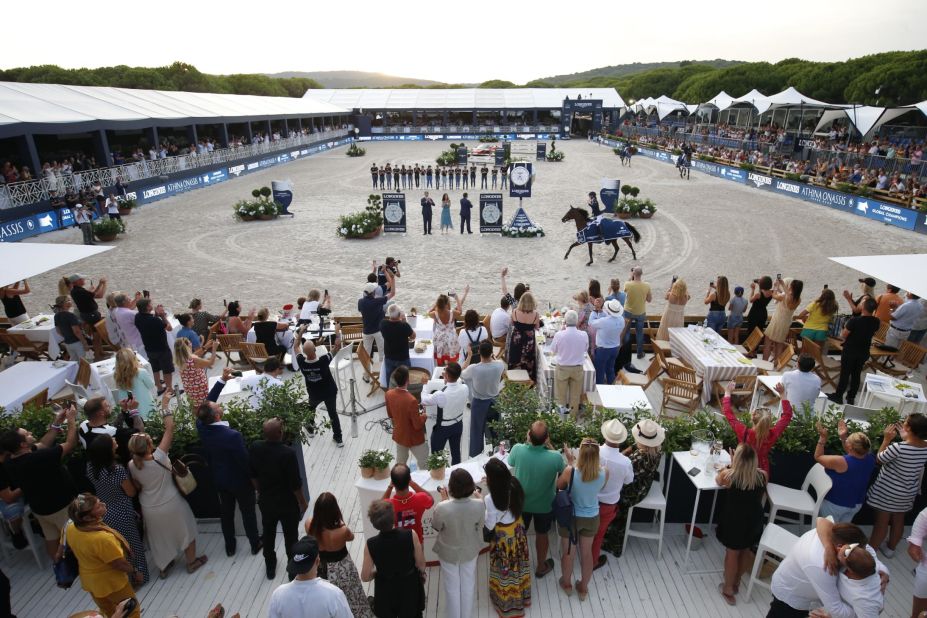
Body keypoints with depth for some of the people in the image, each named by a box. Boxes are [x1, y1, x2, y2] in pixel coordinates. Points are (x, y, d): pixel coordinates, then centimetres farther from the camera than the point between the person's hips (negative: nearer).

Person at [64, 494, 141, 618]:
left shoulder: (70, 529, -16)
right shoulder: (102, 538, -39)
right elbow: (119, 564, -25)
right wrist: (134, 572, -6)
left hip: (90, 581, 7)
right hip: (112, 584, -7)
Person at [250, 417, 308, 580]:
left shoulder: (254, 448, -15)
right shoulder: (287, 453, -31)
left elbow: (252, 475, 0)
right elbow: (295, 483, -22)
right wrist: (302, 501, -5)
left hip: (266, 500, 5)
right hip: (287, 503, -5)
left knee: (268, 534, 24)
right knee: (291, 536, 15)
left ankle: (270, 567, 42)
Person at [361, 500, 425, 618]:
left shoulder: (370, 544, -24)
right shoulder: (410, 535, -25)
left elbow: (365, 577, -13)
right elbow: (421, 566, -13)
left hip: (386, 594, 0)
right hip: (409, 590, 0)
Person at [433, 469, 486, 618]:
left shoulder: (442, 508, -35)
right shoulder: (478, 505, -30)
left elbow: (436, 527, -13)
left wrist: (444, 500, -8)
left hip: (448, 552, -2)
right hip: (470, 550, 2)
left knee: (452, 587, 24)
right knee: (468, 585, 27)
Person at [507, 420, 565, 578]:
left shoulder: (518, 449, -29)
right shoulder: (555, 457, -32)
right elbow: (562, 470, -7)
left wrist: (529, 442, -3)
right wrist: (550, 448, -9)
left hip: (521, 502, 1)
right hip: (544, 505, -1)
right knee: (542, 534, 25)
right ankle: (541, 567, 46)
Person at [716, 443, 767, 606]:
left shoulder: (728, 475, -21)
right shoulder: (763, 475, -13)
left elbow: (718, 481, 3)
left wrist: (727, 468, 18)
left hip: (734, 521, -3)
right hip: (754, 520, 3)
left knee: (732, 553, 16)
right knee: (745, 551, 24)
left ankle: (728, 590, 32)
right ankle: (736, 582, 45)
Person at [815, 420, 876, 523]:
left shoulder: (841, 462, -33)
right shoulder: (870, 459, -14)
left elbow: (818, 457, -18)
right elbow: (852, 455, 7)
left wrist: (822, 438, -18)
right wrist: (843, 437, 2)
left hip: (835, 504, -6)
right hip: (856, 503, 6)